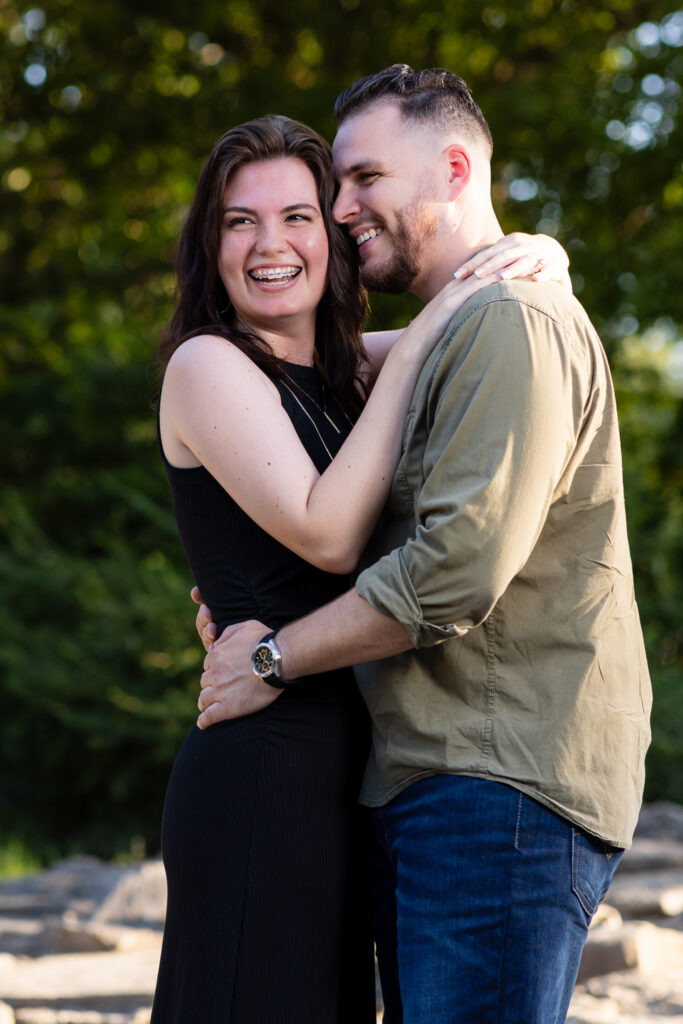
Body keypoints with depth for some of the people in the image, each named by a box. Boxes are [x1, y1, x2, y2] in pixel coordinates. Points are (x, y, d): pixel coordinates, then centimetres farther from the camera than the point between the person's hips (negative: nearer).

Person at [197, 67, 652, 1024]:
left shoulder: (515, 322, -11)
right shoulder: (443, 342, 24)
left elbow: (461, 568, -20)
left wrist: (275, 656, -10)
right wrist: (255, 605, 9)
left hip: (502, 793, -10)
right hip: (428, 785, 10)